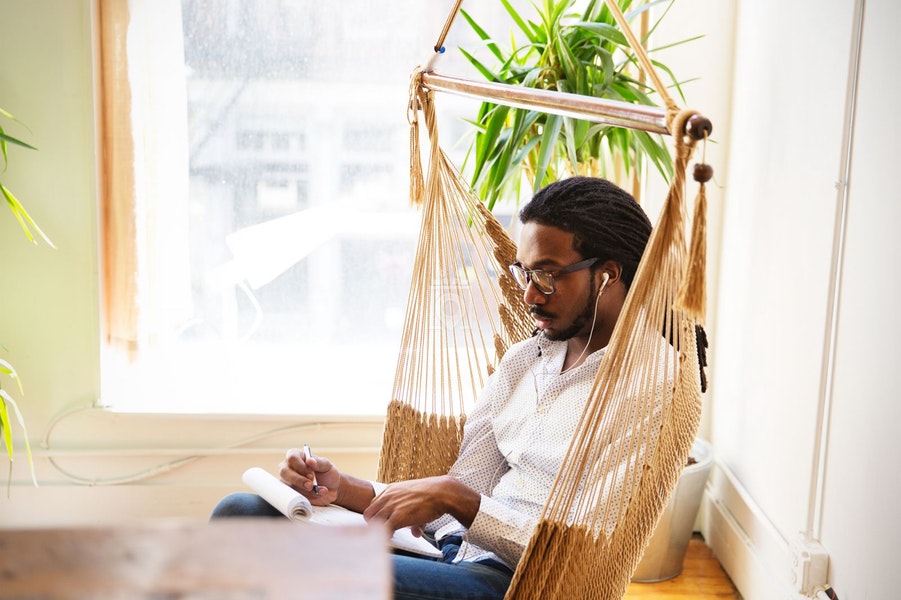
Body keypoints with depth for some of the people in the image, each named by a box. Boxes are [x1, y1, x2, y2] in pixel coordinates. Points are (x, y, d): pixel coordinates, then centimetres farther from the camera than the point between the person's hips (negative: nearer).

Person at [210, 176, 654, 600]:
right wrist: (342, 488, 1)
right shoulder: (522, 359, 17)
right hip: (452, 549, 7)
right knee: (241, 511, -7)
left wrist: (457, 498, -17)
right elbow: (455, 500, 15)